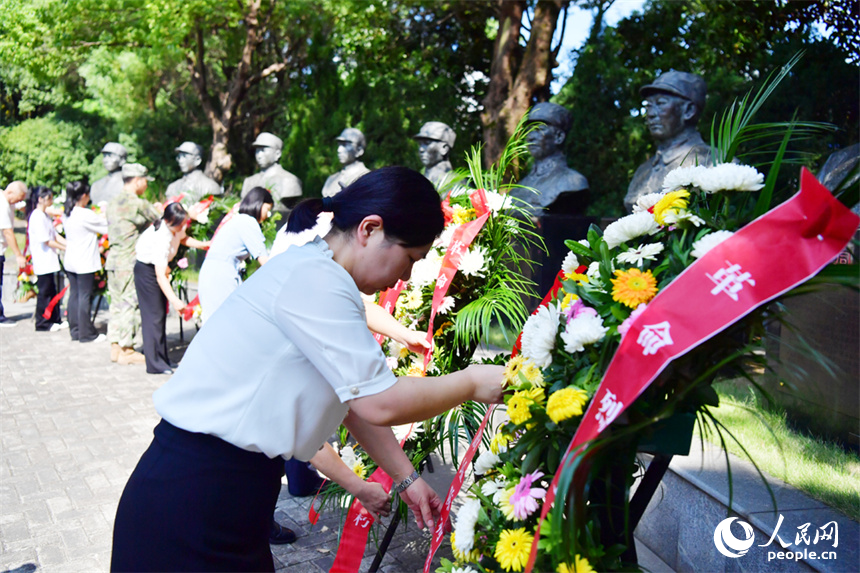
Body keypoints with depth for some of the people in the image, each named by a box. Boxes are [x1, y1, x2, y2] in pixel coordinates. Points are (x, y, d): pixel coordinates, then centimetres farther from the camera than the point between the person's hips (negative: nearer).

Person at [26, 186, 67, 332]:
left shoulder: (45, 215, 14)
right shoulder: (37, 217, -16)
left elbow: (55, 235, 12)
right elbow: (46, 241, -18)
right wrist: (66, 248, -13)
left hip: (50, 261, 9)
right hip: (43, 261, -9)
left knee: (53, 291, 14)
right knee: (44, 292, -2)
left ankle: (56, 320, 21)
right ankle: (42, 323, 6)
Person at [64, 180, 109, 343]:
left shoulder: (67, 215, 8)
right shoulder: (86, 215, -17)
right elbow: (107, 225, -9)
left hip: (70, 262, 8)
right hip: (84, 262, -8)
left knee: (74, 295, 12)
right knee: (85, 297, -2)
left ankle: (75, 330, 19)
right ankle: (87, 334, 4)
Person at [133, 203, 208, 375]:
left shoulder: (175, 227, -14)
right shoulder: (161, 238, -37)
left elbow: (183, 238, 14)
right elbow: (160, 276, -40)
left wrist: (203, 244, -2)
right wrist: (174, 300, -48)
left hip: (159, 266, 9)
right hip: (146, 271, -9)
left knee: (161, 313, 12)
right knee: (154, 315, -8)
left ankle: (162, 357, 21)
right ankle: (154, 363, -3)